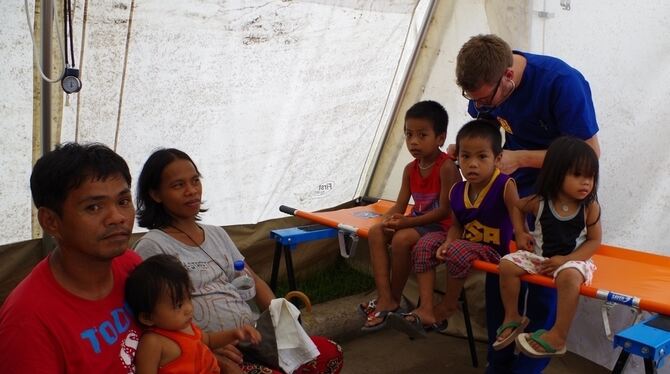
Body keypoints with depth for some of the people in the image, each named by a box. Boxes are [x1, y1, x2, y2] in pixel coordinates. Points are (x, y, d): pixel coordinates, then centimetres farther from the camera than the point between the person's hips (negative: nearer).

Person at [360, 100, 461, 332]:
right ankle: (385, 298, -15)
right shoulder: (411, 169, 6)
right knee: (376, 232, -10)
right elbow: (400, 206, 6)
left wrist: (408, 222, -23)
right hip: (419, 223, 8)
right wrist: (389, 220, -18)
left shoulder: (446, 167, -17)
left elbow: (445, 210, -20)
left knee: (401, 239, -29)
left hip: (443, 226, -8)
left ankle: (394, 299, -6)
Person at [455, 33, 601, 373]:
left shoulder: (562, 83, -27)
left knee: (542, 282, -3)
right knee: (498, 271, 6)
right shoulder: (485, 82, -10)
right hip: (511, 184, 5)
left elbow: (590, 153, -22)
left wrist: (520, 158, -26)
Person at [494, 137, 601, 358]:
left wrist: (565, 259, -20)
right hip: (539, 255, 3)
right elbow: (516, 207, 13)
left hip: (572, 258, -3)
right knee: (507, 264, -16)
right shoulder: (539, 202, -8)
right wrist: (521, 234, 0)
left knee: (569, 276, -37)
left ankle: (558, 337, -27)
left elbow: (594, 241, -8)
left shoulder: (590, 207, -12)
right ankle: (512, 318, 3)